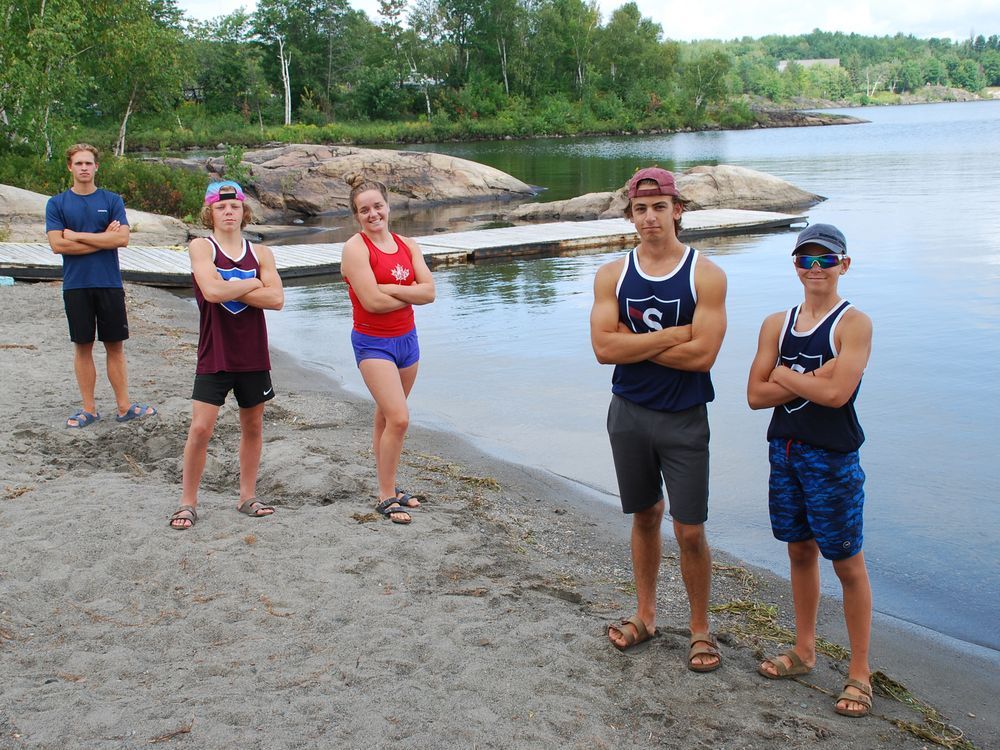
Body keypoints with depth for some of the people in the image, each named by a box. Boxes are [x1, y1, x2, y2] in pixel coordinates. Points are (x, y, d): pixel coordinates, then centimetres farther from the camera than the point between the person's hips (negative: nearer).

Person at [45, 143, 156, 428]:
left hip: (110, 283, 0)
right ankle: (89, 409, 14)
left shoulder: (112, 200, 4)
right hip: (76, 285, 0)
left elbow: (122, 238, -10)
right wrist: (103, 239, -8)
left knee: (115, 345, 5)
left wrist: (77, 236, -9)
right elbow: (57, 244, -9)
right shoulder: (57, 203, 3)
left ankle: (124, 407, 11)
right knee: (83, 346, 6)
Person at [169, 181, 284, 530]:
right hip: (214, 354, -4)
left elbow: (276, 299, -9)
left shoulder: (260, 253, 6)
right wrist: (253, 283, -8)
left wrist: (231, 288, -14)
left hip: (253, 354, 4)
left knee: (253, 426, 11)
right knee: (200, 428, -7)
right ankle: (188, 502, 7)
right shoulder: (201, 247, -3)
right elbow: (212, 291, -21)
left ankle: (248, 496, 25)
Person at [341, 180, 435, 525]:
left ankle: (389, 486, 27)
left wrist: (389, 289, -17)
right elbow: (371, 301, -22)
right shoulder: (355, 248, -12)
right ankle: (386, 497, -1)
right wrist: (410, 295, -8)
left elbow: (429, 292, -5)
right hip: (373, 342, -6)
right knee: (398, 418, -14)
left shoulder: (407, 245, 6)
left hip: (406, 338, 6)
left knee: (386, 418, 16)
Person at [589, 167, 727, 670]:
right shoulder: (613, 275, 0)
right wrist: (674, 334, -17)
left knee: (690, 531, 1)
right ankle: (645, 616, 33)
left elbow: (703, 354, -20)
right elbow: (604, 348, -12)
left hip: (684, 419, -3)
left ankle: (700, 630, 20)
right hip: (629, 414, 3)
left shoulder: (705, 275, -9)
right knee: (644, 517, 17)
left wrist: (634, 343, -13)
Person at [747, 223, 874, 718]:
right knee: (800, 551, 17)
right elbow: (755, 395, -1)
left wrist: (783, 374, -8)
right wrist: (810, 380, -14)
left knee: (847, 563, 4)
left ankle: (859, 672, 17)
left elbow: (837, 393, -22)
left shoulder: (853, 323, -10)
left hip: (832, 458, -5)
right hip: (785, 450, 5)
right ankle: (803, 651, 33)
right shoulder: (777, 324, 6)